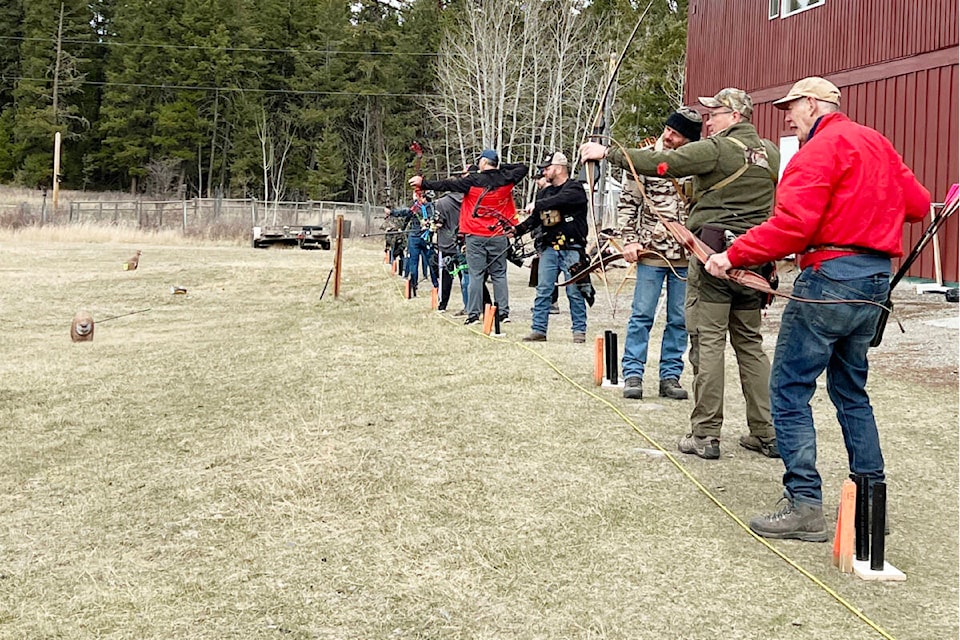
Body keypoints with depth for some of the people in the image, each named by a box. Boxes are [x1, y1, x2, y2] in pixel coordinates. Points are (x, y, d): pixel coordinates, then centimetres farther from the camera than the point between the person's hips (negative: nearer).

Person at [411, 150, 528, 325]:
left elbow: (446, 185, -6)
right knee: (499, 274, 8)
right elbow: (522, 168, 19)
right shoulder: (506, 179, 1)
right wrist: (501, 168, 18)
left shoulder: (473, 180, -9)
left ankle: (474, 314, 0)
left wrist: (423, 183, 2)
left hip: (476, 236, -3)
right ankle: (503, 312, 6)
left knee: (476, 275, 0)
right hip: (498, 236, 3)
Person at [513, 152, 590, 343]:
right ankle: (538, 330, 6)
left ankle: (579, 330, 8)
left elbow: (560, 200, -25)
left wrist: (537, 204, -25)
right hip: (549, 249, 6)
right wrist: (518, 229, -1)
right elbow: (535, 219, 14)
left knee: (575, 292, 0)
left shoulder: (575, 189, -4)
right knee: (543, 291, 3)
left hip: (571, 249, -6)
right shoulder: (544, 192, 17)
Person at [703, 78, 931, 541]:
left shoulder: (821, 148, -8)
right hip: (875, 279, 9)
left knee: (789, 390, -4)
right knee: (851, 390, 18)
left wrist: (732, 256, -16)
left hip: (831, 275, -9)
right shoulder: (878, 144, 18)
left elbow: (793, 225, -20)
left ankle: (804, 506, -6)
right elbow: (919, 204, 19)